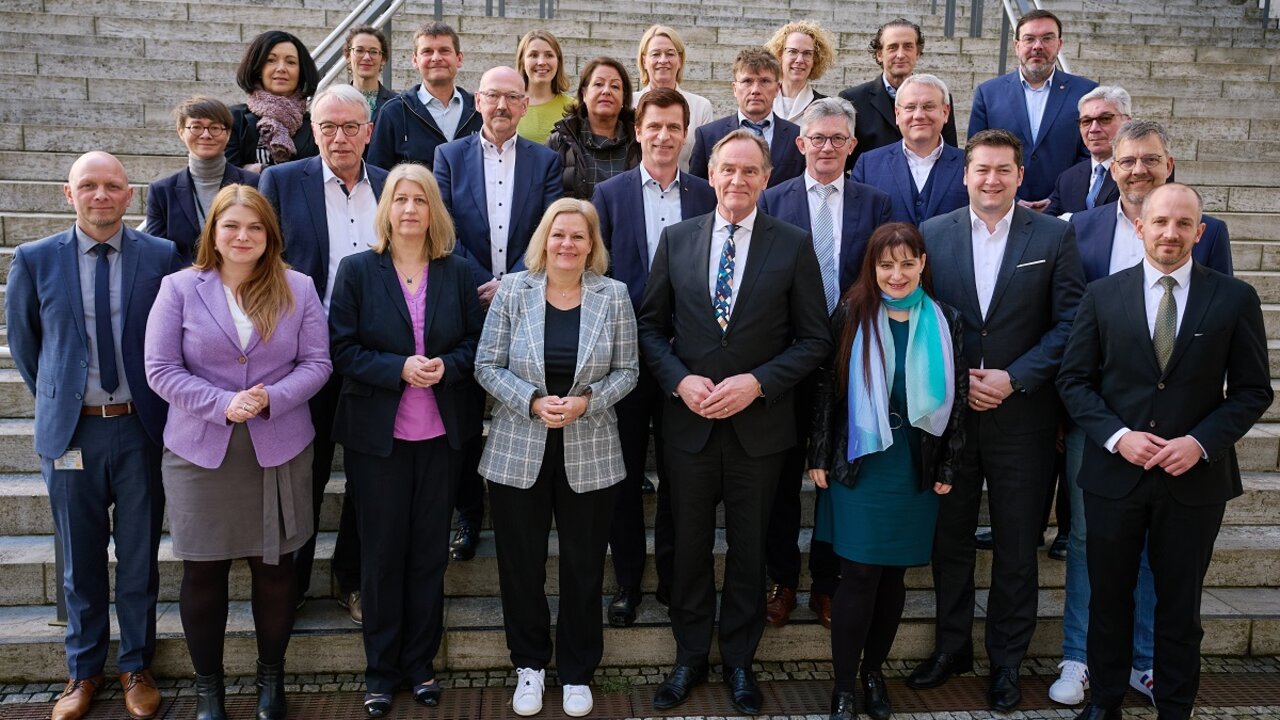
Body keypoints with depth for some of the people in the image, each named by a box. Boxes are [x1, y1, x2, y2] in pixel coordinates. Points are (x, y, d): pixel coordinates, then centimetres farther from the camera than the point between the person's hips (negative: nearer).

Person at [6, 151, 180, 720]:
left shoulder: (161, 257, -4)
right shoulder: (35, 260, -1)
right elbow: (21, 339, 12)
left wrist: (162, 404, 5)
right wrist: (53, 398, 14)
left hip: (140, 428, -1)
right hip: (69, 429, 1)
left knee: (139, 556, 10)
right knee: (80, 560, 13)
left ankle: (136, 666, 28)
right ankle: (84, 669, 31)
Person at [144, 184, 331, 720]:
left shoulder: (298, 289, 2)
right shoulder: (180, 288, -1)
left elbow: (316, 364, -2)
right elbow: (161, 369, -5)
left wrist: (270, 398, -19)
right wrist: (222, 404, -18)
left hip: (279, 451, 1)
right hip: (200, 452, 0)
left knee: (274, 567, 10)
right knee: (203, 573, 9)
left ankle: (271, 676, 30)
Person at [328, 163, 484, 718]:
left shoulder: (457, 271, 4)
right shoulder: (357, 270, -2)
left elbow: (475, 342, 4)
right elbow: (343, 350, -6)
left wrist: (446, 366, -16)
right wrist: (399, 368, -20)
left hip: (442, 433, 2)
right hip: (376, 433, -1)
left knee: (430, 552, 10)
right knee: (382, 553, 8)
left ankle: (420, 662, 26)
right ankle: (381, 670, 23)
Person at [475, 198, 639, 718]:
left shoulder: (613, 296, -3)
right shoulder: (513, 290, -3)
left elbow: (626, 371, 0)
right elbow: (487, 366, -3)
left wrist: (586, 403, -16)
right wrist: (533, 402, -17)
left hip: (589, 456, 0)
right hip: (518, 453, 0)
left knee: (583, 567, 11)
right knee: (521, 565, 11)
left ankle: (578, 671, 30)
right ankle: (529, 664, 33)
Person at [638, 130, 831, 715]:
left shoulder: (793, 245, -3)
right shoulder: (676, 240, 3)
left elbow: (814, 339, -3)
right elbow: (651, 326, 5)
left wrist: (757, 382, -15)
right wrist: (680, 380, -11)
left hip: (759, 423, -1)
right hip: (689, 421, 1)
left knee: (749, 549, 12)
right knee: (689, 545, 13)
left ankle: (739, 661, 31)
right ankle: (690, 657, 31)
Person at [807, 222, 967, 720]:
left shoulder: (945, 322, 2)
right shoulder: (852, 313, -4)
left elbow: (954, 398, 5)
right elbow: (827, 387, -3)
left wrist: (947, 468, 4)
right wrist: (819, 457, -4)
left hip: (917, 469, 2)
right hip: (858, 465, -2)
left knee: (893, 576, 11)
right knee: (859, 577, -1)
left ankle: (873, 671, 29)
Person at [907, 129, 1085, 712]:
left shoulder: (1054, 236, -1)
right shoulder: (932, 234, 2)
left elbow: (1070, 323, -4)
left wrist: (1014, 378, -14)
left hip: (1022, 415, -1)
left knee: (1017, 546, 10)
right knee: (950, 537, 13)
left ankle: (1006, 660, 27)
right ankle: (951, 646, 31)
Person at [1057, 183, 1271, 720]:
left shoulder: (1235, 299, -1)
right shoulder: (1102, 295, 1)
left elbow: (1252, 390, 1)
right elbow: (1075, 380, 1)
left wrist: (1201, 442, -14)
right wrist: (1117, 435, -13)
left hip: (1195, 475, 0)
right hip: (1114, 471, 1)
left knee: (1180, 604, 12)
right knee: (1109, 596, 13)